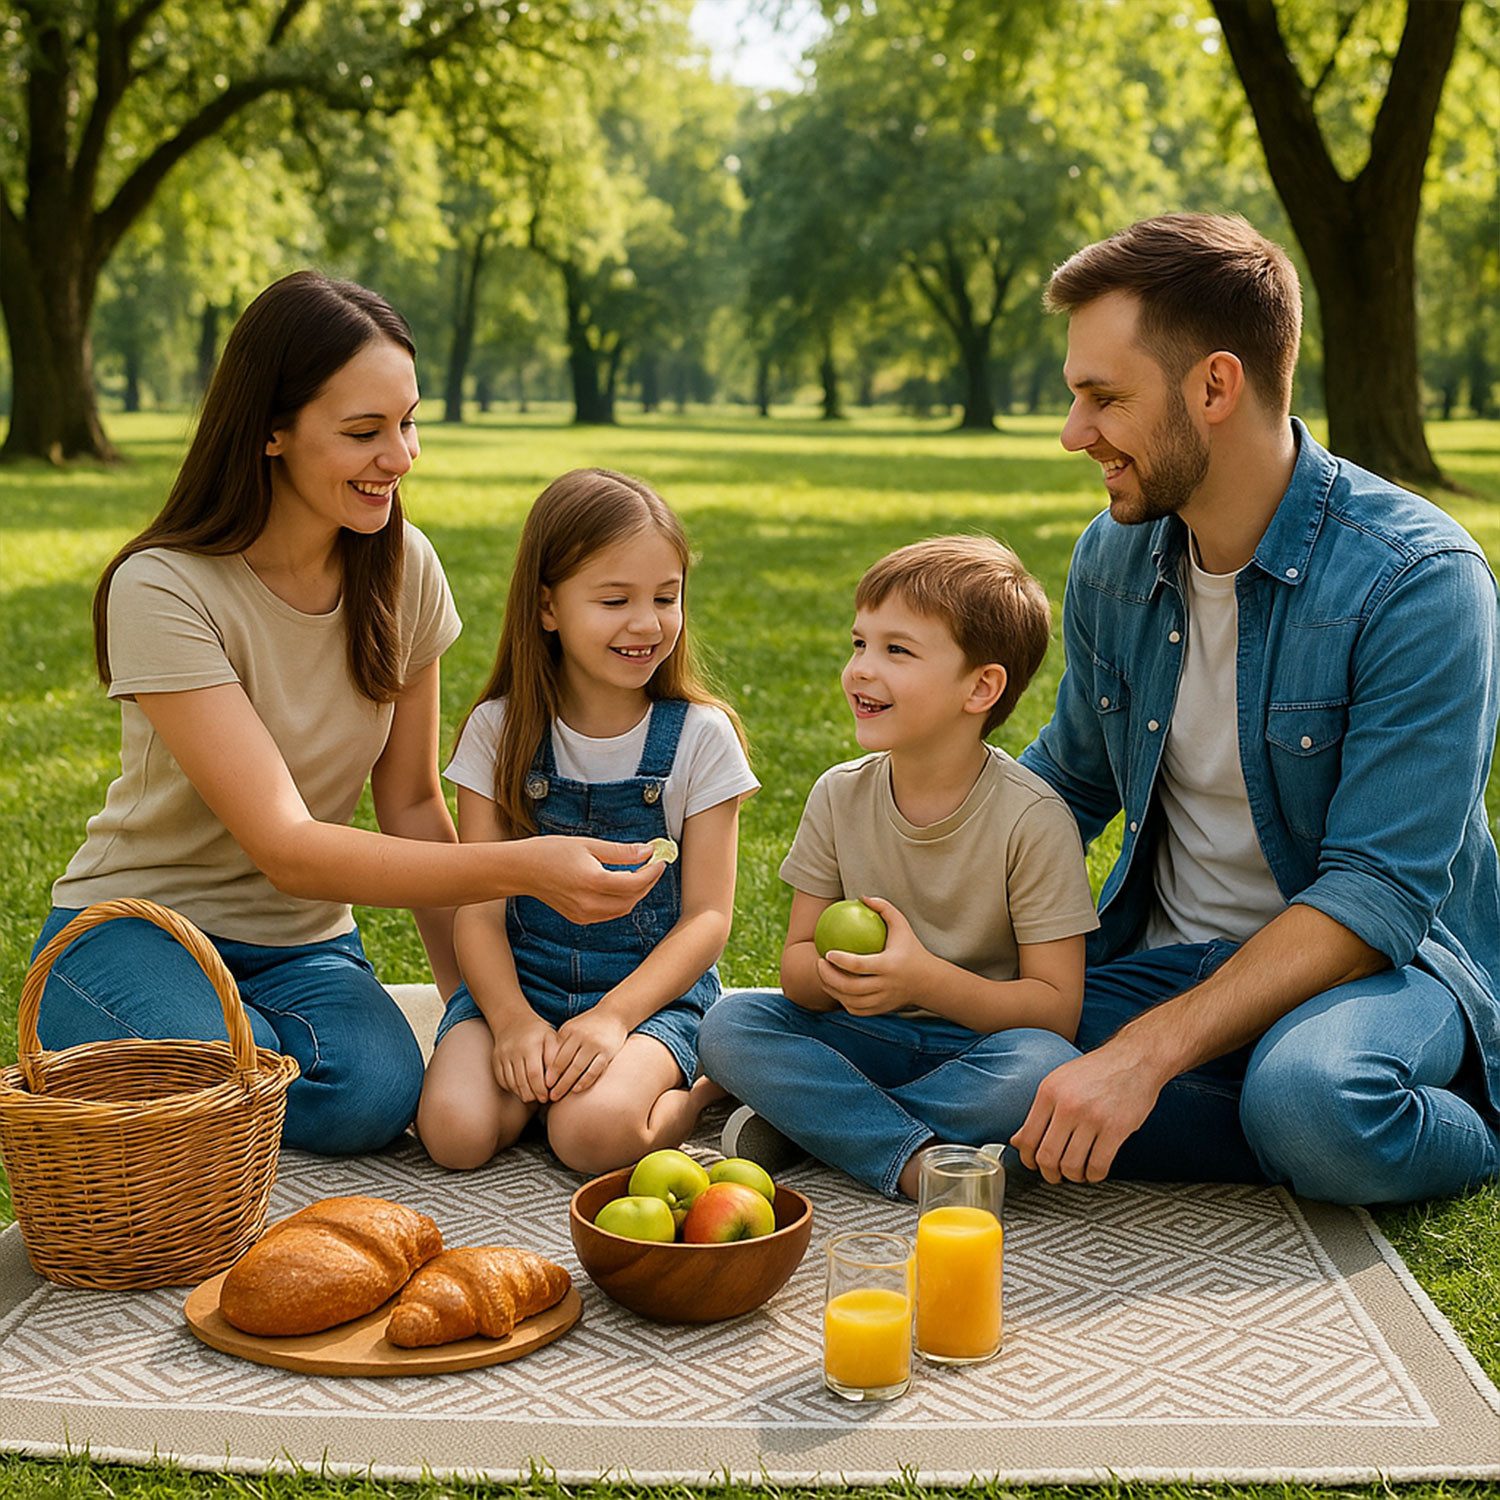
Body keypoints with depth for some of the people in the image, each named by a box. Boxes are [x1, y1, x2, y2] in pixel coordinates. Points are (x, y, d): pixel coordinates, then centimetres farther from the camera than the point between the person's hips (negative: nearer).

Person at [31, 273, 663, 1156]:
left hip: (304, 947, 3)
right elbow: (287, 849, -29)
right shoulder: (163, 590, -22)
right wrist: (523, 867, -39)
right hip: (138, 931, -3)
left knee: (377, 1095, -29)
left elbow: (412, 801, 4)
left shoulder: (404, 568, -4)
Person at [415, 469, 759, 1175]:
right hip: (521, 977, 2)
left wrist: (612, 1017, -19)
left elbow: (707, 917, -5)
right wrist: (512, 1019, -19)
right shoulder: (499, 730, -1)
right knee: (454, 1130, -25)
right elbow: (478, 908, -2)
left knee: (592, 1132, -29)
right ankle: (539, 1064, 4)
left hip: (655, 987, -1)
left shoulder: (700, 736, -4)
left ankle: (696, 1089, 1)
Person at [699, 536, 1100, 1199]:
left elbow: (1056, 1008, -15)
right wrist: (831, 972, -23)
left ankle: (797, 1117, -21)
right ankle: (919, 1161, -26)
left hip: (976, 1041, -3)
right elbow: (795, 964, 2)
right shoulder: (840, 796, -1)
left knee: (1041, 1068, -36)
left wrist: (925, 981, -30)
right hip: (863, 1040, 3)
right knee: (729, 1025, -19)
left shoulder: (1032, 818, -14)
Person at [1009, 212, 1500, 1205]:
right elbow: (1068, 782, 16)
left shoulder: (1418, 581, -18)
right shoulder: (1111, 560, 3)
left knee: (1309, 1094, -40)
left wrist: (1149, 1050, -32)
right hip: (1164, 960, 6)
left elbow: (1379, 894, -23)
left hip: (1372, 964, -5)